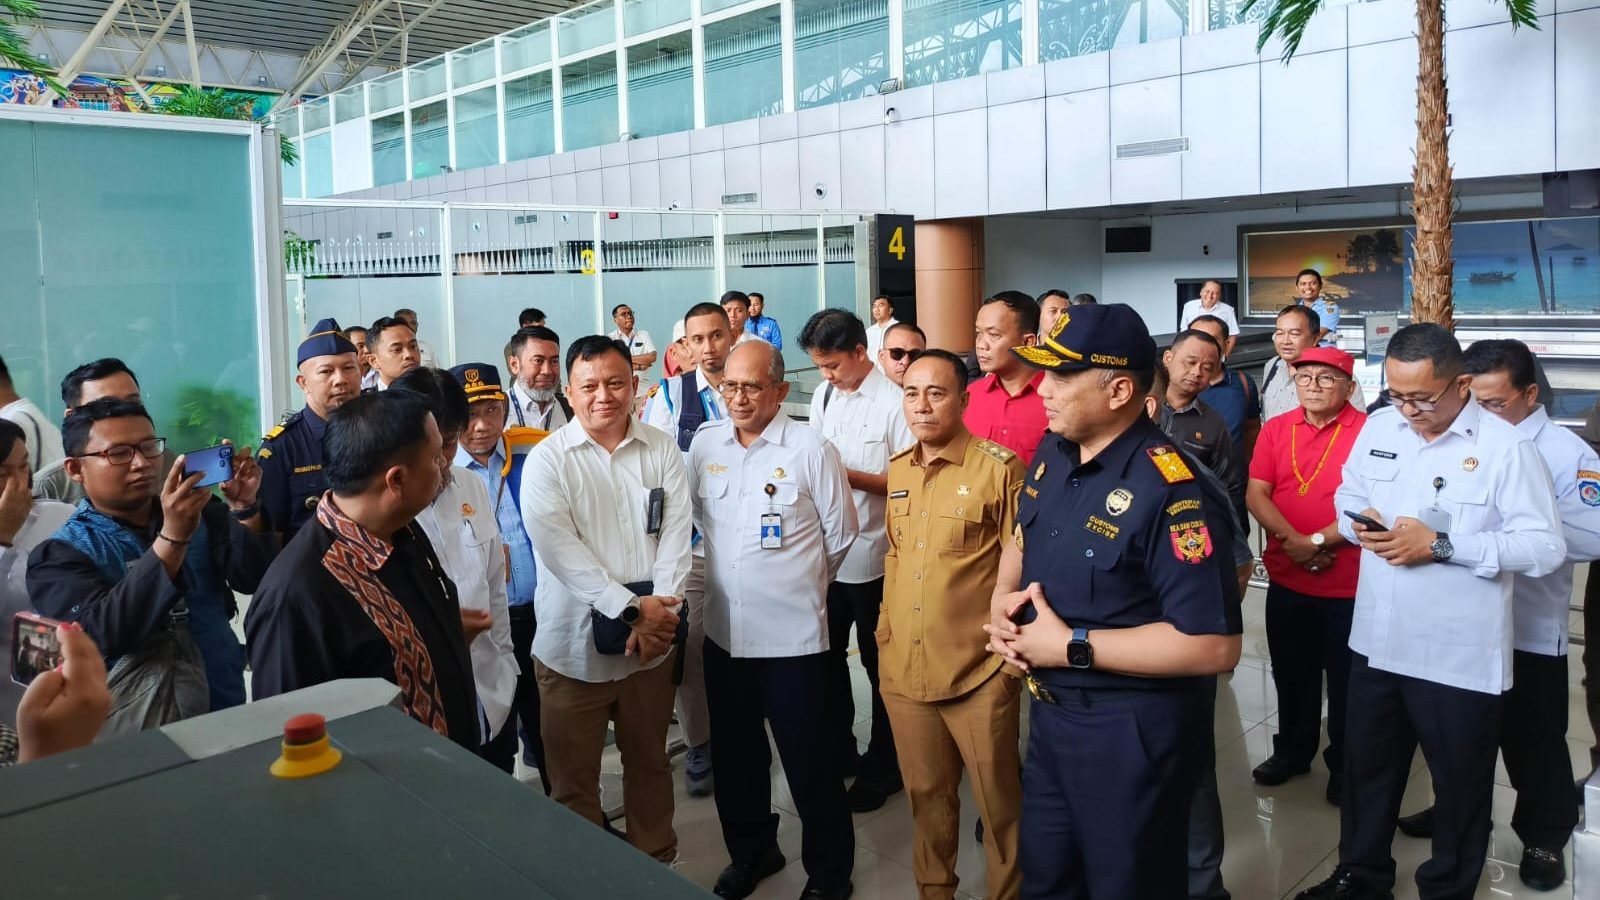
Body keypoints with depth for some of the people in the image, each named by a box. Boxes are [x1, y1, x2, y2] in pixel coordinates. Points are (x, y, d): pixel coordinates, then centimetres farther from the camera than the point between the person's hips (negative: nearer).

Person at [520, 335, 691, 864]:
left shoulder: (662, 452, 3)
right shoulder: (546, 460, -6)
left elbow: (675, 537, -2)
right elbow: (559, 548, -15)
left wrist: (662, 608, -16)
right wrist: (632, 607, -20)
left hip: (650, 643, 3)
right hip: (573, 643, -2)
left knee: (650, 764, 18)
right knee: (574, 780, 9)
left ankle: (658, 864, 37)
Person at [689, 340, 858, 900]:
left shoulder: (810, 449, -11)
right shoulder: (705, 444, 2)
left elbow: (841, 531, -2)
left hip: (793, 633, -4)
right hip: (724, 630, 5)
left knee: (807, 758, 7)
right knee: (735, 752, 19)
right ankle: (750, 852, 40)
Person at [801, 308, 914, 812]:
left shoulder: (893, 402, -15)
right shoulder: (822, 396, 6)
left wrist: (848, 475, -22)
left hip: (873, 556, -6)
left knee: (879, 665, 10)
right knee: (827, 656, 18)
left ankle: (883, 766, 27)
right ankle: (837, 751, 37)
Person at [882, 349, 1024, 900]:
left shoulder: (1000, 467, -10)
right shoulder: (897, 470, 8)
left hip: (978, 673, -5)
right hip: (902, 669, 5)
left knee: (998, 801, 10)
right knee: (925, 795, 19)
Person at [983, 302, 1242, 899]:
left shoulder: (1171, 492, -26)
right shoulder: (1054, 454, 0)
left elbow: (1214, 646, -28)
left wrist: (1071, 646, -25)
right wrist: (1002, 598, -2)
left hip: (1131, 732, -7)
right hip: (1050, 712, 8)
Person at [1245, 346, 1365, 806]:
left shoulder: (1368, 431, -10)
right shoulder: (1276, 429, 3)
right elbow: (1255, 494, -3)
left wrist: (1320, 540, -19)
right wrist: (1291, 540, -18)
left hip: (1349, 585, -4)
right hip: (1286, 580, 4)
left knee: (1346, 679, 11)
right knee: (1291, 674, 18)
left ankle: (1345, 765, 28)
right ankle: (1291, 752, 36)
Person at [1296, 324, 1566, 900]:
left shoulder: (1505, 447, -13)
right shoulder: (1379, 426, 3)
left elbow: (1545, 547, -16)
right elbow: (1348, 494, 14)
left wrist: (1441, 545, -23)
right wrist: (1360, 524, -9)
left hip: (1461, 656, -5)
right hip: (1376, 642, 5)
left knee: (1459, 783, 15)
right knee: (1366, 766, 20)